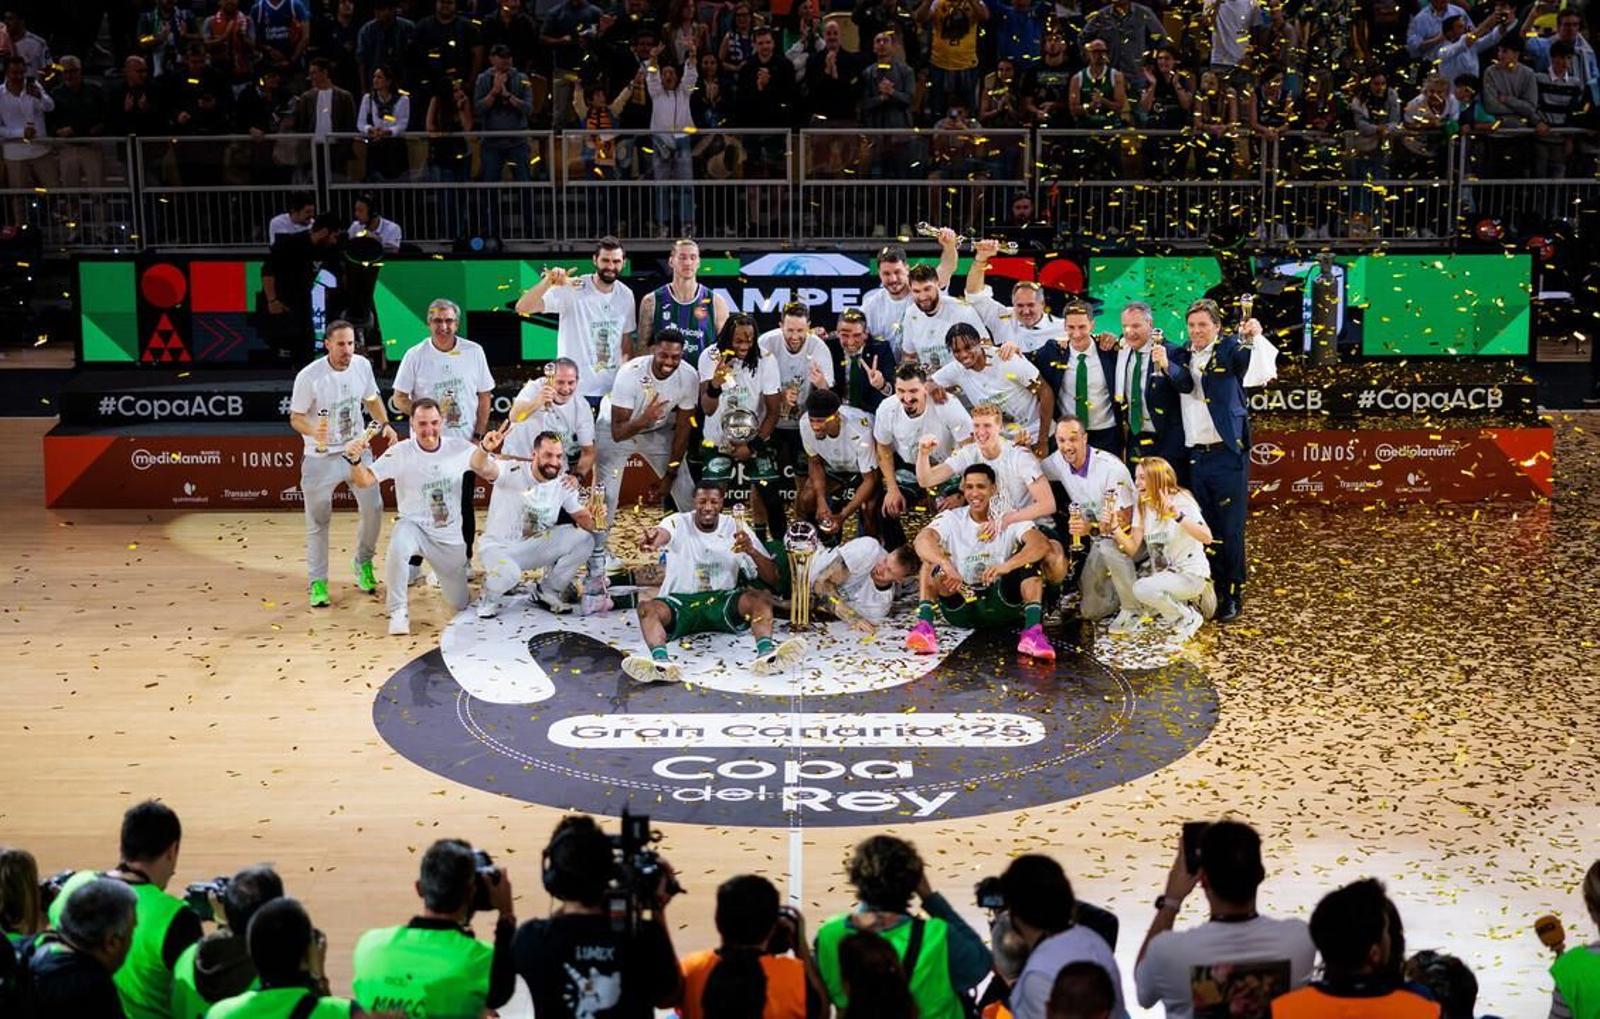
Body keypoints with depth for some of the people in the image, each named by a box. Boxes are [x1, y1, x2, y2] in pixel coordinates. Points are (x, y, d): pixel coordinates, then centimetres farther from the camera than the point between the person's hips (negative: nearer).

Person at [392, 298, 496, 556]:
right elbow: (399, 399, 1)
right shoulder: (416, 356, -3)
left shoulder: (474, 352, 0)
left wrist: (478, 435, 0)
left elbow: (484, 396, 6)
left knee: (464, 505, 9)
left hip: (465, 444, 1)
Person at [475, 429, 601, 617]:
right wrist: (485, 449, -63)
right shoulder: (512, 472, -22)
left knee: (583, 538, -13)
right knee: (509, 573, -39)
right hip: (499, 548, -5)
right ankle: (489, 597, 0)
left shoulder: (563, 483, -6)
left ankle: (548, 591, 7)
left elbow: (581, 517, 3)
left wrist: (594, 521, -18)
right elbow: (482, 468, -42)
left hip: (535, 548, 5)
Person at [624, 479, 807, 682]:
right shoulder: (679, 523, -2)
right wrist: (653, 538, -57)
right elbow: (662, 533, -31)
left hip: (722, 600, 1)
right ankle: (661, 661, -59)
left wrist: (751, 551, -20)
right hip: (680, 601, -1)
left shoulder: (737, 528, 3)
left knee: (761, 597, -27)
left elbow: (772, 580, 0)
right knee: (647, 607, -32)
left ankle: (766, 652, -54)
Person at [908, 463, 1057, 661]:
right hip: (960, 606, 0)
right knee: (932, 554, -18)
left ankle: (1033, 630, -34)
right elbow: (922, 540, -23)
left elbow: (1042, 544, -22)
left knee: (1028, 554, -19)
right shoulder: (951, 519, -1)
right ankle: (924, 624, -32)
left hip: (1003, 604, 0)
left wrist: (1006, 566, -40)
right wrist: (946, 565, -45)